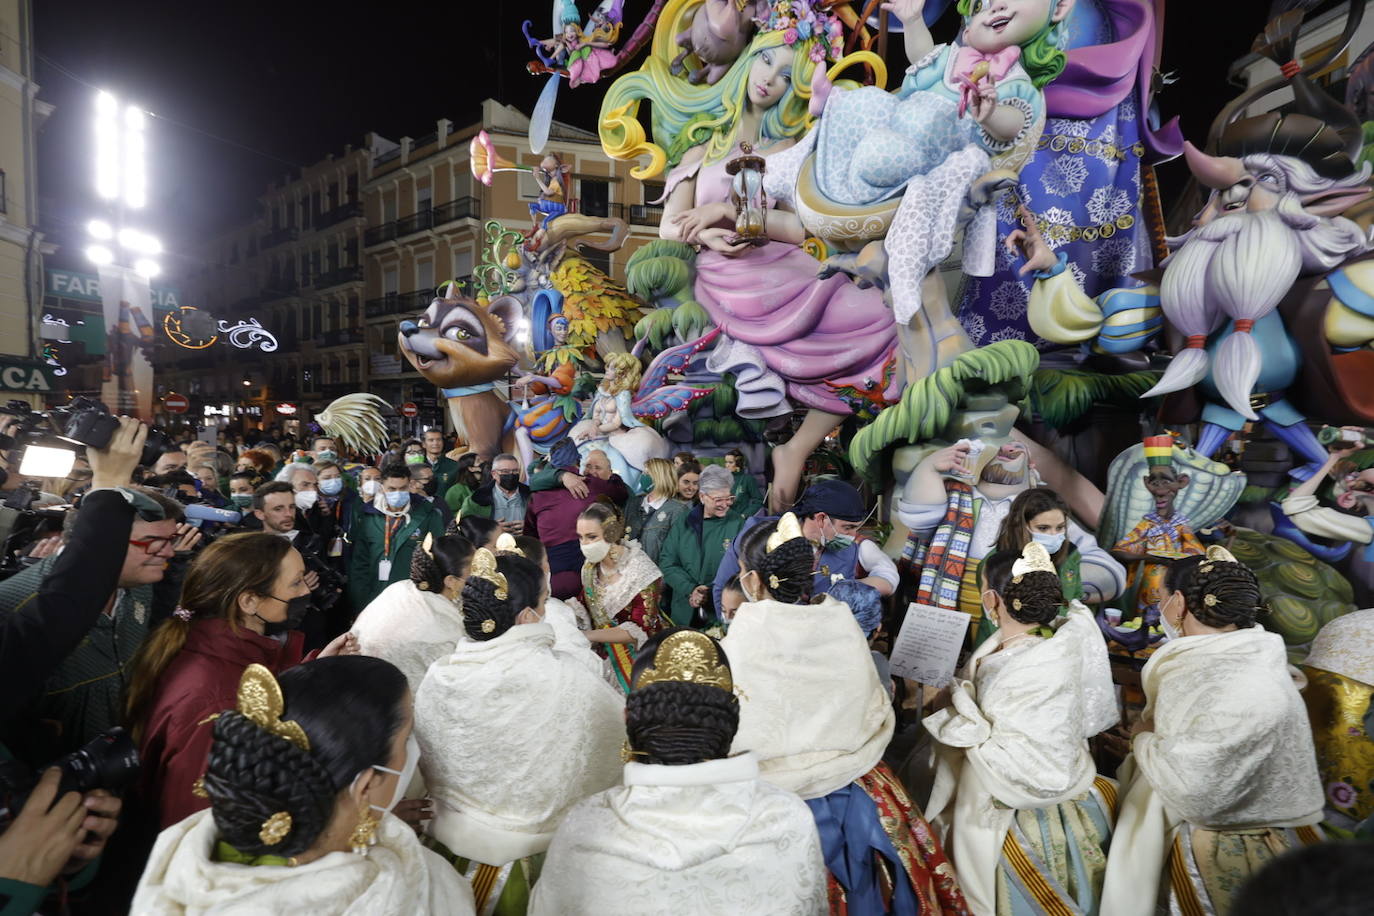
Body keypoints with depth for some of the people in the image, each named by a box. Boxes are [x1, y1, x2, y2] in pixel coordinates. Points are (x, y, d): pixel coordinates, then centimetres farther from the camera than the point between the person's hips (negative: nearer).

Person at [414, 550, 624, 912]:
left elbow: (424, 767, 2)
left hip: (446, 840, 4)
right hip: (527, 855, -4)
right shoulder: (565, 681, -28)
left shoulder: (438, 677, -14)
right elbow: (628, 728, -11)